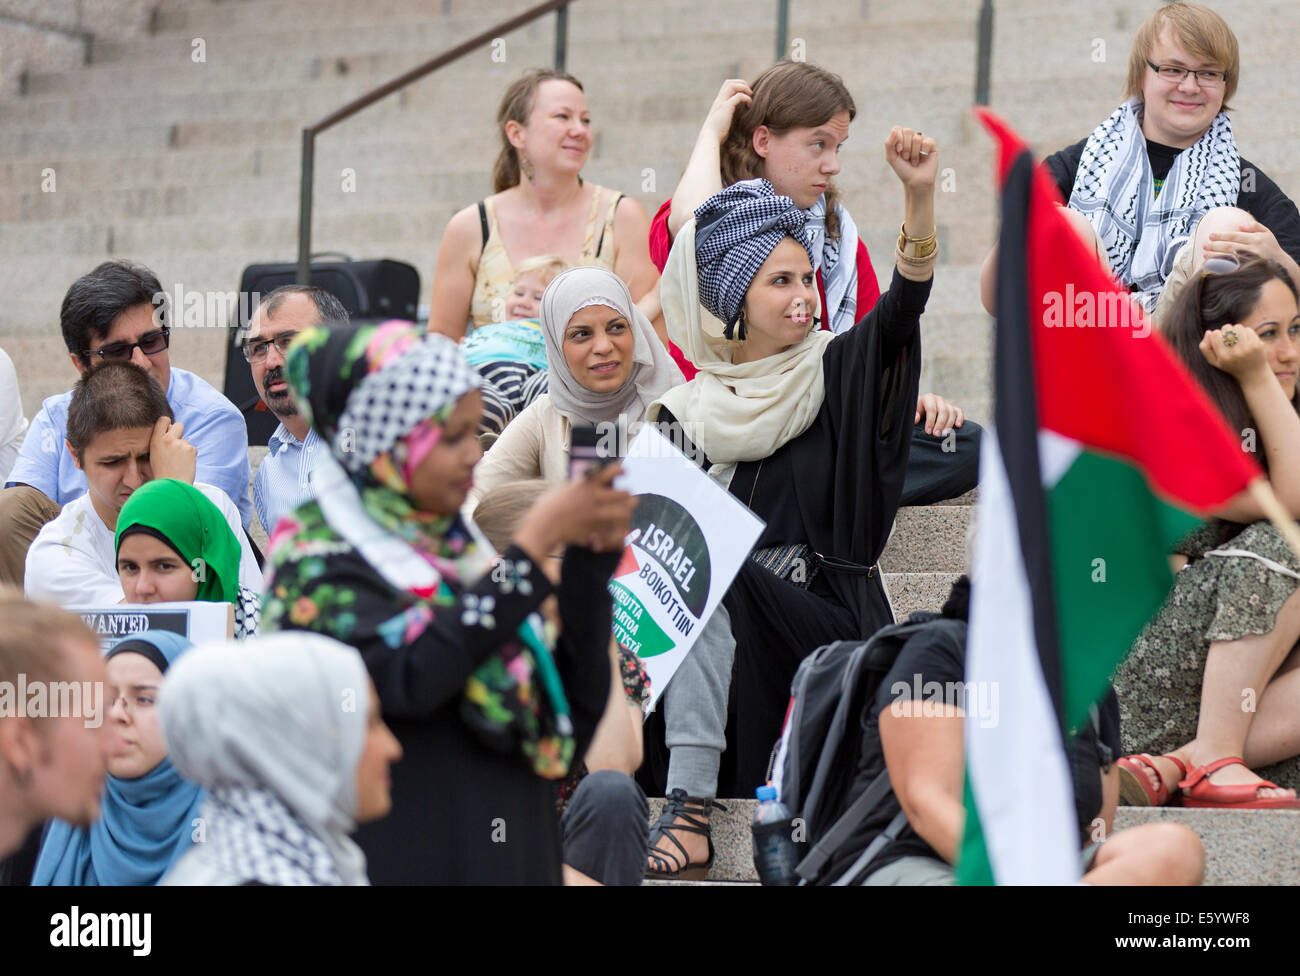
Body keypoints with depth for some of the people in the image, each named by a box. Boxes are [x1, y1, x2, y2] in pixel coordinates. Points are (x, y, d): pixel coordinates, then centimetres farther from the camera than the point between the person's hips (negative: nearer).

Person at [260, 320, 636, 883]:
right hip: (396, 857, -6)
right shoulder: (315, 559, -8)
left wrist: (593, 557, -7)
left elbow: (576, 702, 6)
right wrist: (535, 542, -21)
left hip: (507, 854, 6)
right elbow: (411, 675, -25)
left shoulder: (460, 546, 11)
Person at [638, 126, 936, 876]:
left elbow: (903, 304, -12)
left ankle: (694, 804, -36)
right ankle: (685, 798, -32)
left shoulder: (834, 373, 6)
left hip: (829, 621, -3)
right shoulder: (685, 413, 12)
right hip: (713, 626, 3)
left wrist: (921, 195, -27)